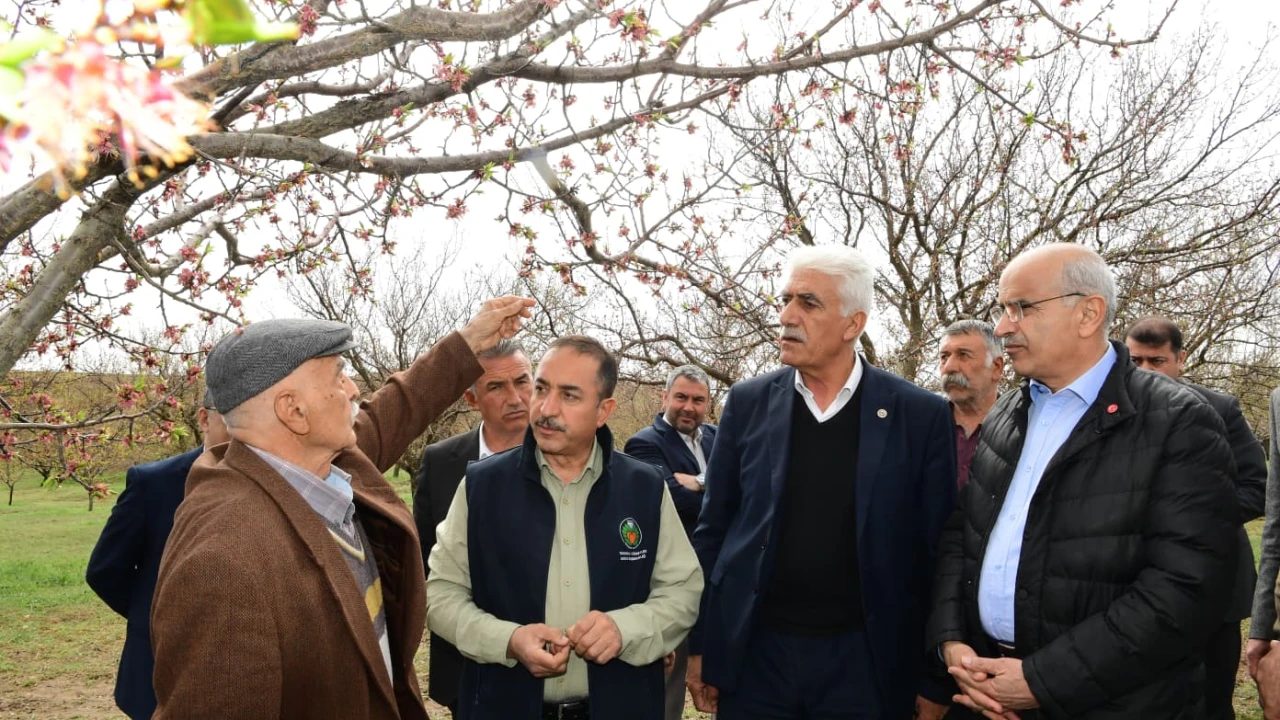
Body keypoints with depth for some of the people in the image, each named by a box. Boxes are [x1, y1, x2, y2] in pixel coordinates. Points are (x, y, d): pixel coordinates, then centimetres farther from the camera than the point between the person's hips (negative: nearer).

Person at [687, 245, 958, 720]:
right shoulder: (748, 404, 0)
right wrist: (699, 645, 3)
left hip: (865, 659, -1)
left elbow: (938, 555, -2)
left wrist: (936, 680, -1)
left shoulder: (921, 415, -5)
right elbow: (712, 530, 4)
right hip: (754, 654, 2)